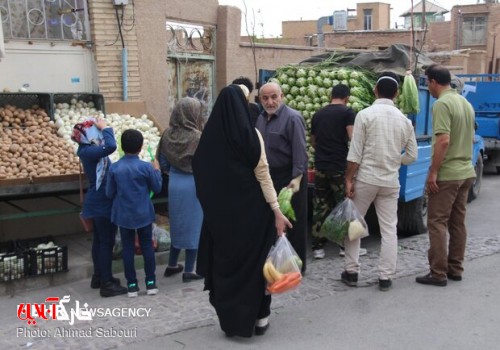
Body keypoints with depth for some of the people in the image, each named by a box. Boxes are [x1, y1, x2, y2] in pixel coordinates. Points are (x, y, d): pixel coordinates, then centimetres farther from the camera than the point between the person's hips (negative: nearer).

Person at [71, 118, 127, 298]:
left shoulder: (89, 150, 8)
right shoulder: (88, 151, -22)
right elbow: (110, 146, -37)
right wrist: (105, 127, -24)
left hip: (99, 201, 10)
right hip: (102, 202, -10)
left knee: (99, 240, 18)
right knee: (107, 241, -4)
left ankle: (99, 277, 29)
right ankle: (106, 284, 2)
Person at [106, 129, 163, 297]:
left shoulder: (114, 168, -9)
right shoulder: (146, 167, -13)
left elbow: (109, 193, -1)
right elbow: (157, 188, -1)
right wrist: (156, 170, 11)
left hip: (124, 215, 1)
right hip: (143, 214, -1)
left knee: (128, 248, 9)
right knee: (147, 246, 11)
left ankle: (132, 285, 14)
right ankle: (151, 282, 17)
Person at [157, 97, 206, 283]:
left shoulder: (168, 134, -2)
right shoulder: (197, 137, -18)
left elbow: (163, 163, 6)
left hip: (175, 184, 6)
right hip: (193, 185, -6)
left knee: (178, 224, 20)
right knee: (193, 225, 6)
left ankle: (172, 265, 30)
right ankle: (189, 270, 14)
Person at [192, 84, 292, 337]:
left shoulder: (209, 135, -2)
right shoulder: (251, 134, -11)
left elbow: (202, 176, 2)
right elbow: (263, 176, -12)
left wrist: (211, 206, 12)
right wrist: (277, 211, -9)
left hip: (220, 211, 2)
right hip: (251, 208, -2)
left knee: (225, 261, 12)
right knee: (255, 259, 12)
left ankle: (231, 320, 19)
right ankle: (259, 316, 20)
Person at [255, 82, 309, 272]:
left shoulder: (292, 118, -14)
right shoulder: (261, 118, 9)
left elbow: (300, 151, -19)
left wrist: (297, 178, -25)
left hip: (289, 178, -7)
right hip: (268, 176, 7)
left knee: (292, 223, 3)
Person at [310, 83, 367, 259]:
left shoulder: (318, 114, 11)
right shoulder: (348, 112, -4)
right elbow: (353, 138, -14)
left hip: (320, 167, 4)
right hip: (340, 167, -4)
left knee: (320, 207, 8)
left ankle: (318, 247, 10)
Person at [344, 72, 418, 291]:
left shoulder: (365, 114, -8)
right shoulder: (404, 120, 3)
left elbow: (355, 153, -11)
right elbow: (411, 156, 8)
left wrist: (349, 179, -5)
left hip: (365, 179, -3)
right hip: (390, 181, 3)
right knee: (389, 229, 9)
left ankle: (351, 272, 15)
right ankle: (385, 277, 11)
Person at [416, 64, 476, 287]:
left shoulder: (442, 104, -15)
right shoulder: (466, 103, 12)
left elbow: (443, 141, -23)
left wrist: (433, 172, -19)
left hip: (446, 174, -8)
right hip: (466, 172, 9)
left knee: (437, 223, -3)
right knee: (458, 223, 13)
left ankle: (438, 274, -1)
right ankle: (455, 269, 21)